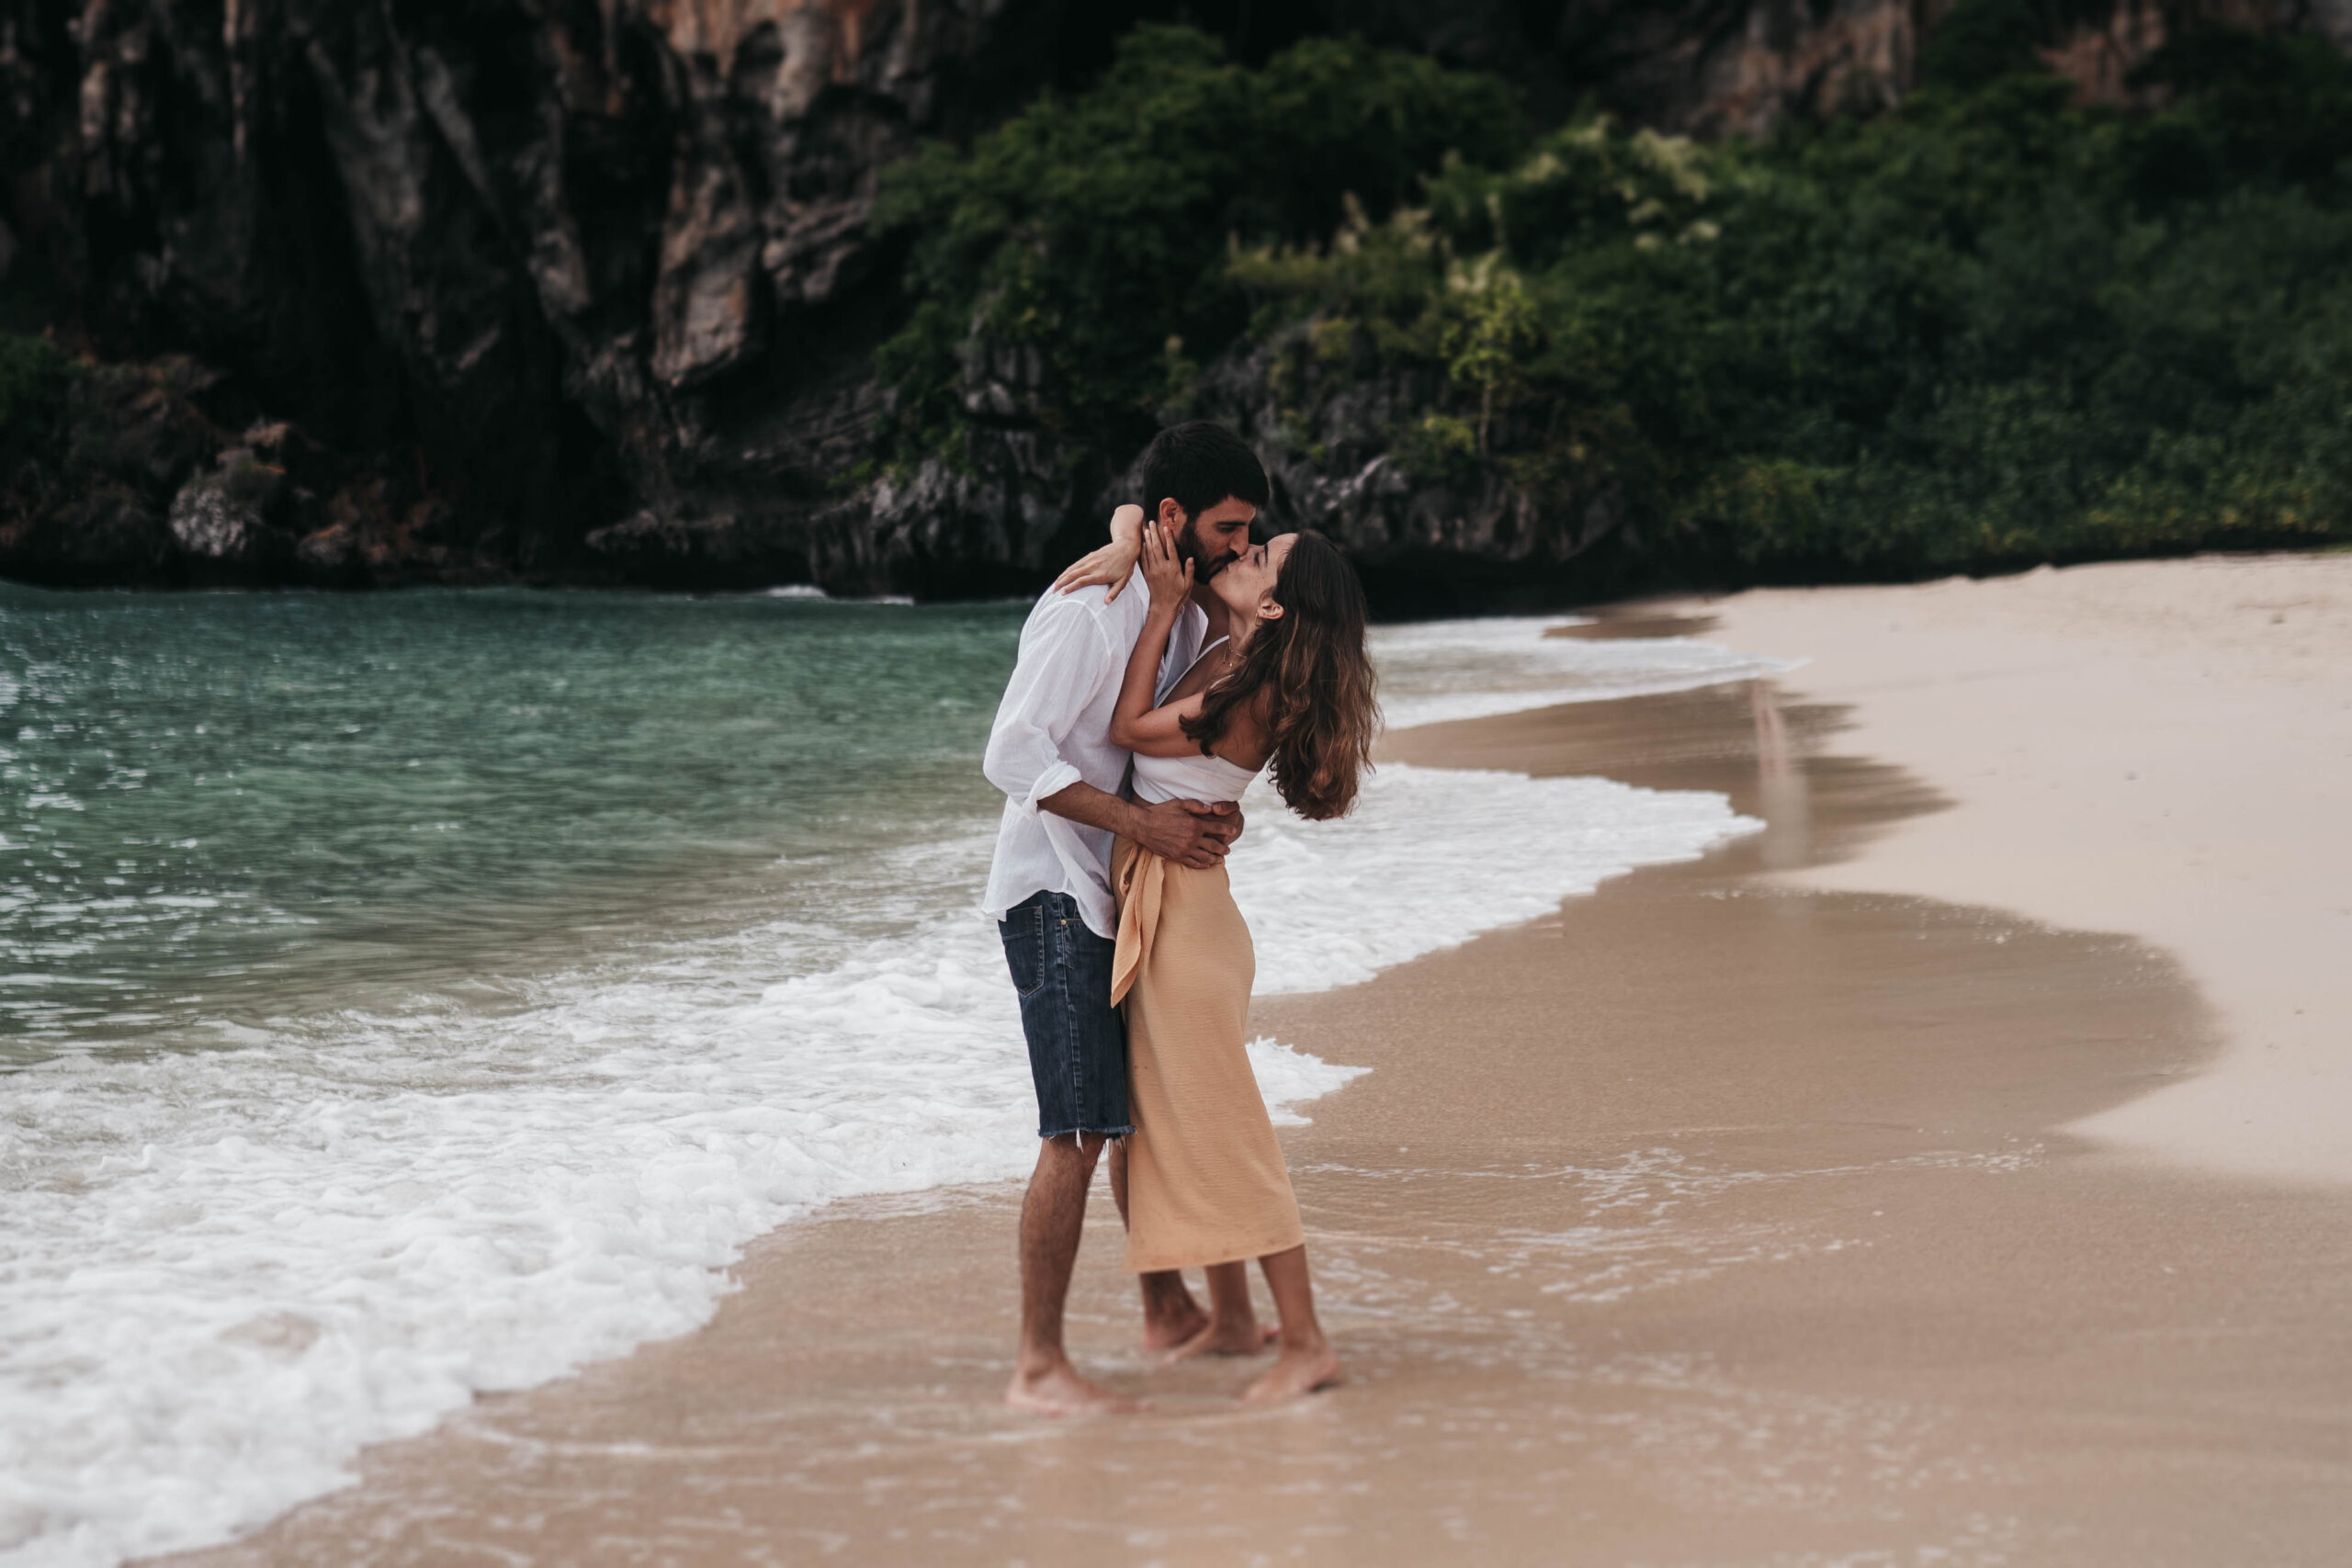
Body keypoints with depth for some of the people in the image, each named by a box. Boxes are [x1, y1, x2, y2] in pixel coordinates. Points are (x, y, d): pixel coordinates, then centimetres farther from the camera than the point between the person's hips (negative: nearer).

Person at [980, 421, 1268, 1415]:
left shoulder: (1186, 610, 10)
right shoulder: (1086, 609, -19)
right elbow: (1015, 755, -24)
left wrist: (1217, 811, -2)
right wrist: (1144, 823, -26)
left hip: (1126, 896, 9)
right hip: (1055, 893, -9)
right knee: (1079, 1132, -12)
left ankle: (1168, 1309, 34)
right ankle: (1037, 1366, -8)